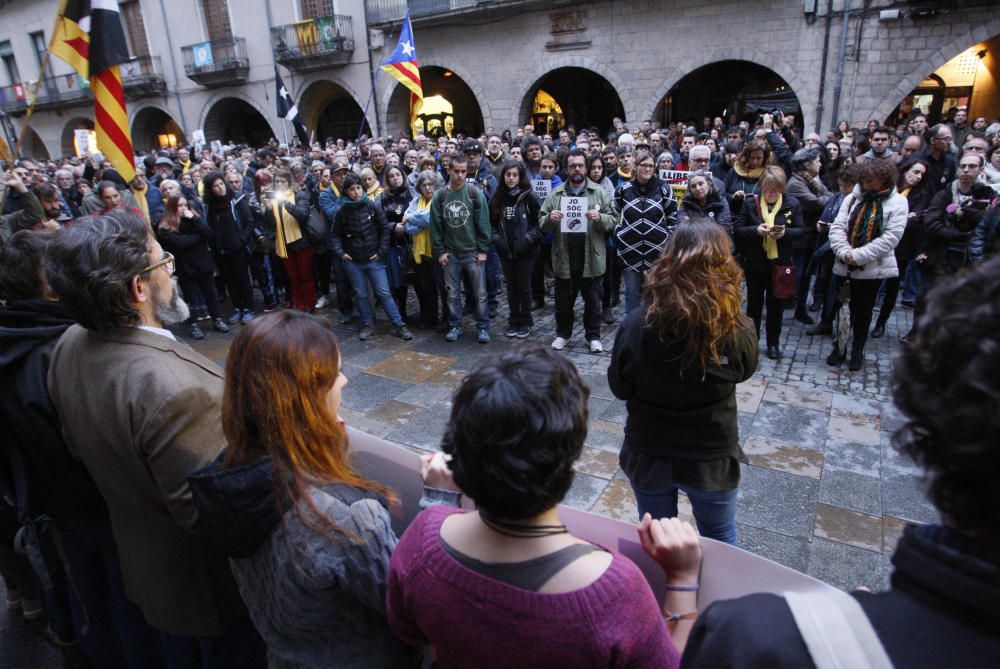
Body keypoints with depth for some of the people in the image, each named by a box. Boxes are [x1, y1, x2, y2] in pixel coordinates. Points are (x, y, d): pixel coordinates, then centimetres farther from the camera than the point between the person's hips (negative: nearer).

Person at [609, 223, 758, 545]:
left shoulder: (636, 325, -23)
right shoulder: (738, 330, -22)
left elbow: (619, 388, -8)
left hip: (648, 455, 0)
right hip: (712, 457, 0)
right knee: (721, 538, 27)